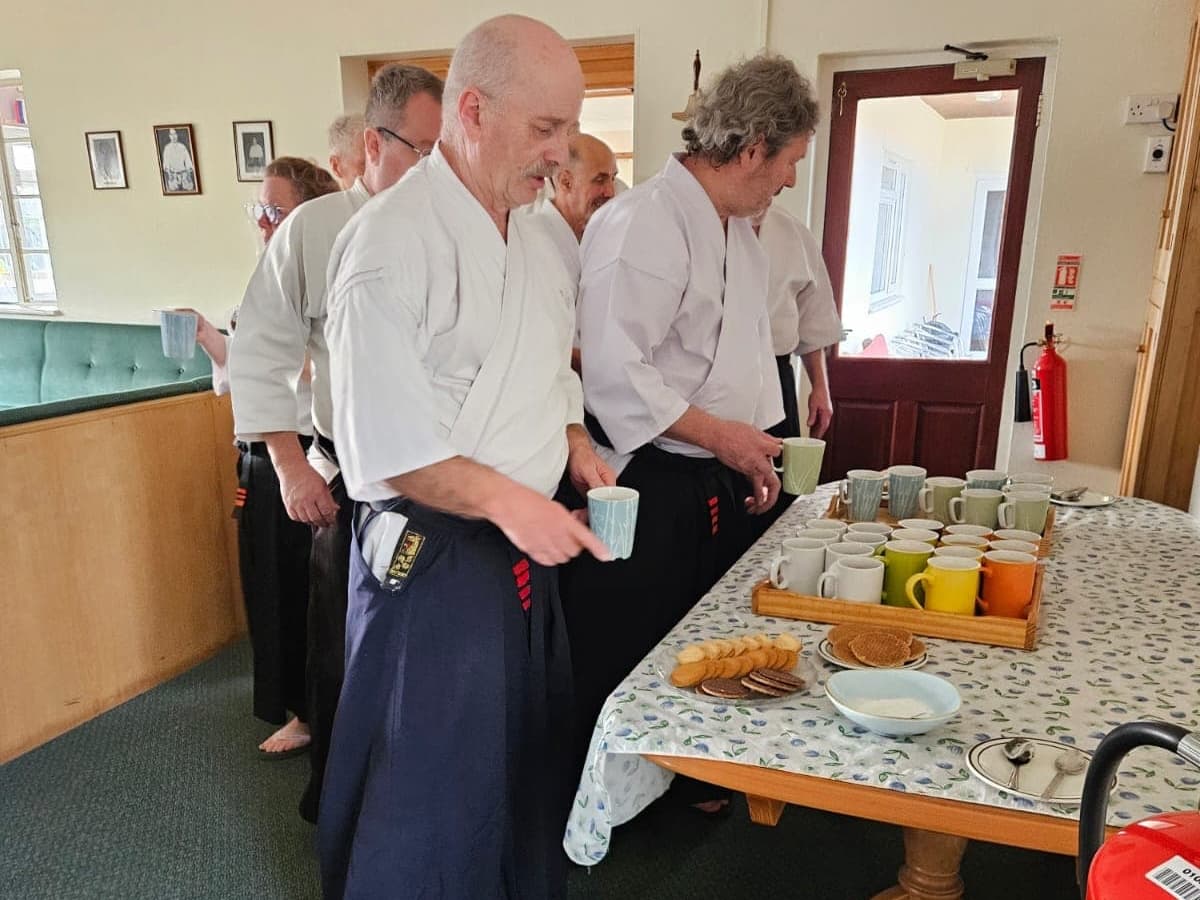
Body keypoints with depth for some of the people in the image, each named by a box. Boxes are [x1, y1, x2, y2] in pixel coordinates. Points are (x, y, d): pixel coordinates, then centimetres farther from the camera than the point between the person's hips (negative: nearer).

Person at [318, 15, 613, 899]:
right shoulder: (394, 240, -18)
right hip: (432, 558, -8)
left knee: (531, 759, 22)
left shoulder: (536, 241, 9)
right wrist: (505, 500, -24)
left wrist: (575, 441, 1)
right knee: (430, 800, 8)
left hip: (526, 550, 8)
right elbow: (380, 438, -20)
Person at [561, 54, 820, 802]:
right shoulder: (644, 223, -19)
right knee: (622, 667, 6)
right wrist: (721, 436, -18)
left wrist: (755, 452, 14)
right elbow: (614, 374, -25)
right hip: (645, 488, -9)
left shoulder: (741, 231, 12)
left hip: (716, 484, 9)